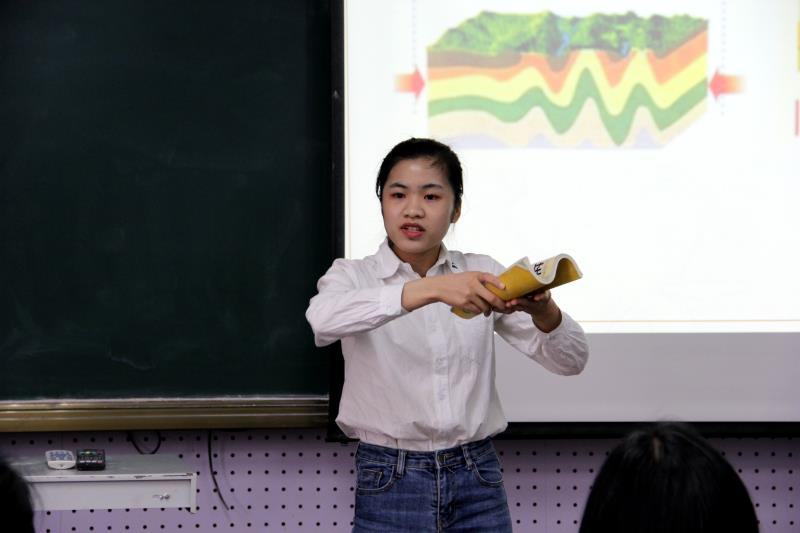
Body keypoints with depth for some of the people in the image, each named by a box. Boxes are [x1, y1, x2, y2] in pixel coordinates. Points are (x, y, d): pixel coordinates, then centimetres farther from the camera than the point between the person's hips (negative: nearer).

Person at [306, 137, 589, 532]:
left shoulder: (482, 274, 5)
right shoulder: (353, 275, -2)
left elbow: (570, 361, -1)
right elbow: (323, 319, -27)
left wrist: (543, 310, -24)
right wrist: (431, 289, -38)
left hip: (476, 479, 2)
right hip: (390, 483, -2)